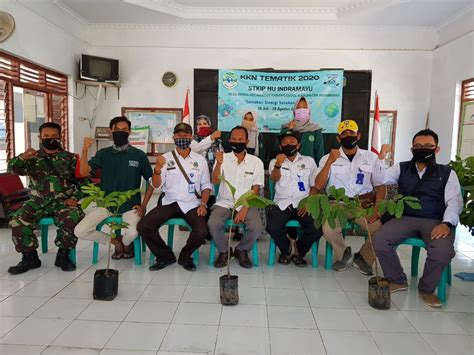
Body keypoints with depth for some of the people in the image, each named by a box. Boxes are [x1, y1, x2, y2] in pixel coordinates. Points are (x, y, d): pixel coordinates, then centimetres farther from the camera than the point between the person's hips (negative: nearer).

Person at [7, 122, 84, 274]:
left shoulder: (70, 158, 9)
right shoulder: (33, 158, 10)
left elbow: (81, 180, 8)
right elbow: (13, 168, -7)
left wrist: (75, 197, -9)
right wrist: (22, 157, -29)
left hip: (63, 202, -2)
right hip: (38, 201, 2)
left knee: (72, 220, -32)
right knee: (18, 221, -23)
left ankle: (63, 255, -9)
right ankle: (30, 257, -2)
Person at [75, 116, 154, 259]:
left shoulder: (139, 155, 2)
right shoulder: (103, 154, 6)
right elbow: (84, 172, -7)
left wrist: (143, 205, -2)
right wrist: (85, 150, -21)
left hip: (130, 206, -2)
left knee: (132, 233, -31)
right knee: (80, 231, -17)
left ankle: (126, 244, 9)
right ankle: (115, 241, 10)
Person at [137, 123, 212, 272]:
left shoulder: (200, 160, 7)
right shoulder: (165, 158, 5)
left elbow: (206, 185, 8)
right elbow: (156, 185, -2)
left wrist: (203, 204, -8)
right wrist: (158, 168, -21)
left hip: (192, 204, -1)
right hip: (169, 203, 1)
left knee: (202, 231, -28)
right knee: (143, 226, -18)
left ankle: (185, 256, 6)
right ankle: (165, 256, 7)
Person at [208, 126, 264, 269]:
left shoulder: (256, 162, 1)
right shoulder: (223, 158, 0)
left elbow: (256, 189, -1)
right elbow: (215, 181, -13)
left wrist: (245, 209, -14)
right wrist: (218, 164, -33)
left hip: (246, 203, 0)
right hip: (225, 202, 0)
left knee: (256, 227, -26)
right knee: (213, 223, -27)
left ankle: (241, 250, 6)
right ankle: (223, 251, 3)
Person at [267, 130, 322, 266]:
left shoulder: (309, 161, 14)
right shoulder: (275, 161, 10)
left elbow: (315, 186, 11)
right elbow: (274, 178, -12)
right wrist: (278, 165, -35)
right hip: (282, 204, 0)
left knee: (317, 229, -23)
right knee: (272, 227, -27)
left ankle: (299, 253, 7)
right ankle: (285, 252, 5)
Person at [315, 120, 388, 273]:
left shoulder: (372, 157, 9)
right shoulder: (328, 158, 6)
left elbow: (380, 185, 7)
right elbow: (318, 185, -4)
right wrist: (329, 162, -15)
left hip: (364, 204, 1)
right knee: (328, 230, -29)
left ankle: (363, 259, 9)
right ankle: (342, 254, 7)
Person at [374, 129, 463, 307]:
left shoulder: (447, 173, 12)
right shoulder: (401, 168, 16)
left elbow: (454, 201, 1)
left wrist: (446, 223, -17)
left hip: (436, 222, -1)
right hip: (405, 218, 2)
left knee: (443, 251, -32)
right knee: (379, 240, -24)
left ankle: (427, 289, -1)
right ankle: (398, 280, 2)